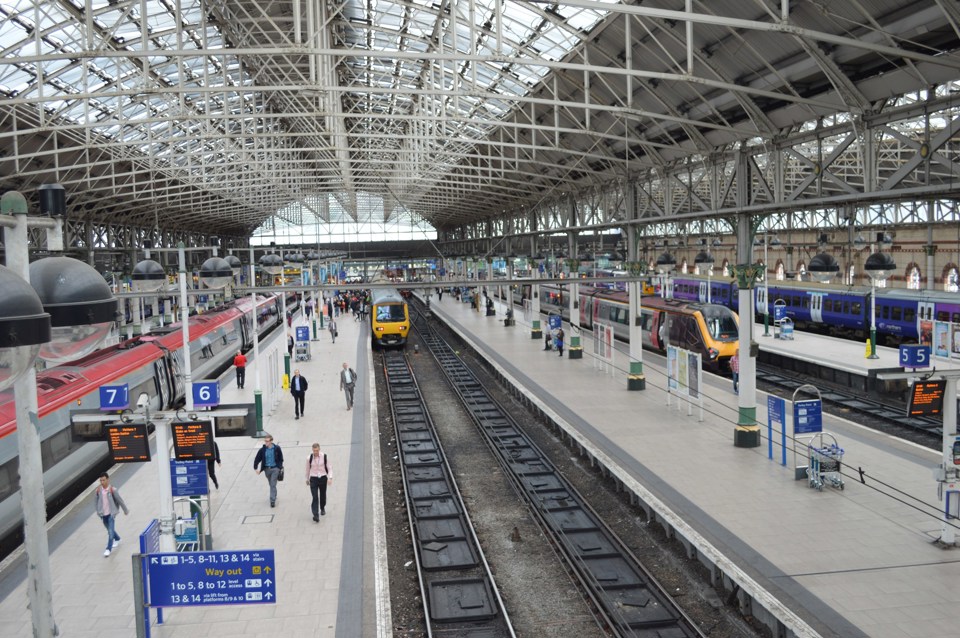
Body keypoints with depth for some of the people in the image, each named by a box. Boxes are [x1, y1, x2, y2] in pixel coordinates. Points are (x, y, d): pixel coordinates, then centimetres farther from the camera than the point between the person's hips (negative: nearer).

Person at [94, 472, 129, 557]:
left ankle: (108, 549, -6)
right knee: (110, 530, 21)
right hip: (103, 514, 4)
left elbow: (120, 500, -6)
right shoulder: (98, 491, -6)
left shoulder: (112, 490, -14)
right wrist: (98, 511, 8)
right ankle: (117, 539, 46)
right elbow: (95, 501, 9)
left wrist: (125, 510, 1)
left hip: (111, 514, -4)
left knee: (111, 531, -11)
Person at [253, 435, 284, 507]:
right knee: (271, 484, 17)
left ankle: (272, 501, -8)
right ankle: (274, 496, 40)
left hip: (275, 469, -3)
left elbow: (280, 458, 4)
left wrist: (280, 467, 4)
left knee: (273, 485, -10)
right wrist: (255, 468, -11)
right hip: (267, 469, 3)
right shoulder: (262, 450, -7)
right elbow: (257, 459, -2)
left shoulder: (277, 449, -8)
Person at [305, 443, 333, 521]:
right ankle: (316, 515, -14)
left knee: (322, 495, 16)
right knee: (315, 497, -11)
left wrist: (330, 477, -15)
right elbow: (308, 469, 11)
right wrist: (307, 479, 19)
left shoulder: (324, 457, -6)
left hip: (323, 478, 1)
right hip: (313, 479, -1)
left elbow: (329, 468, -2)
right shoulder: (309, 458, -4)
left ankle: (322, 509, 44)